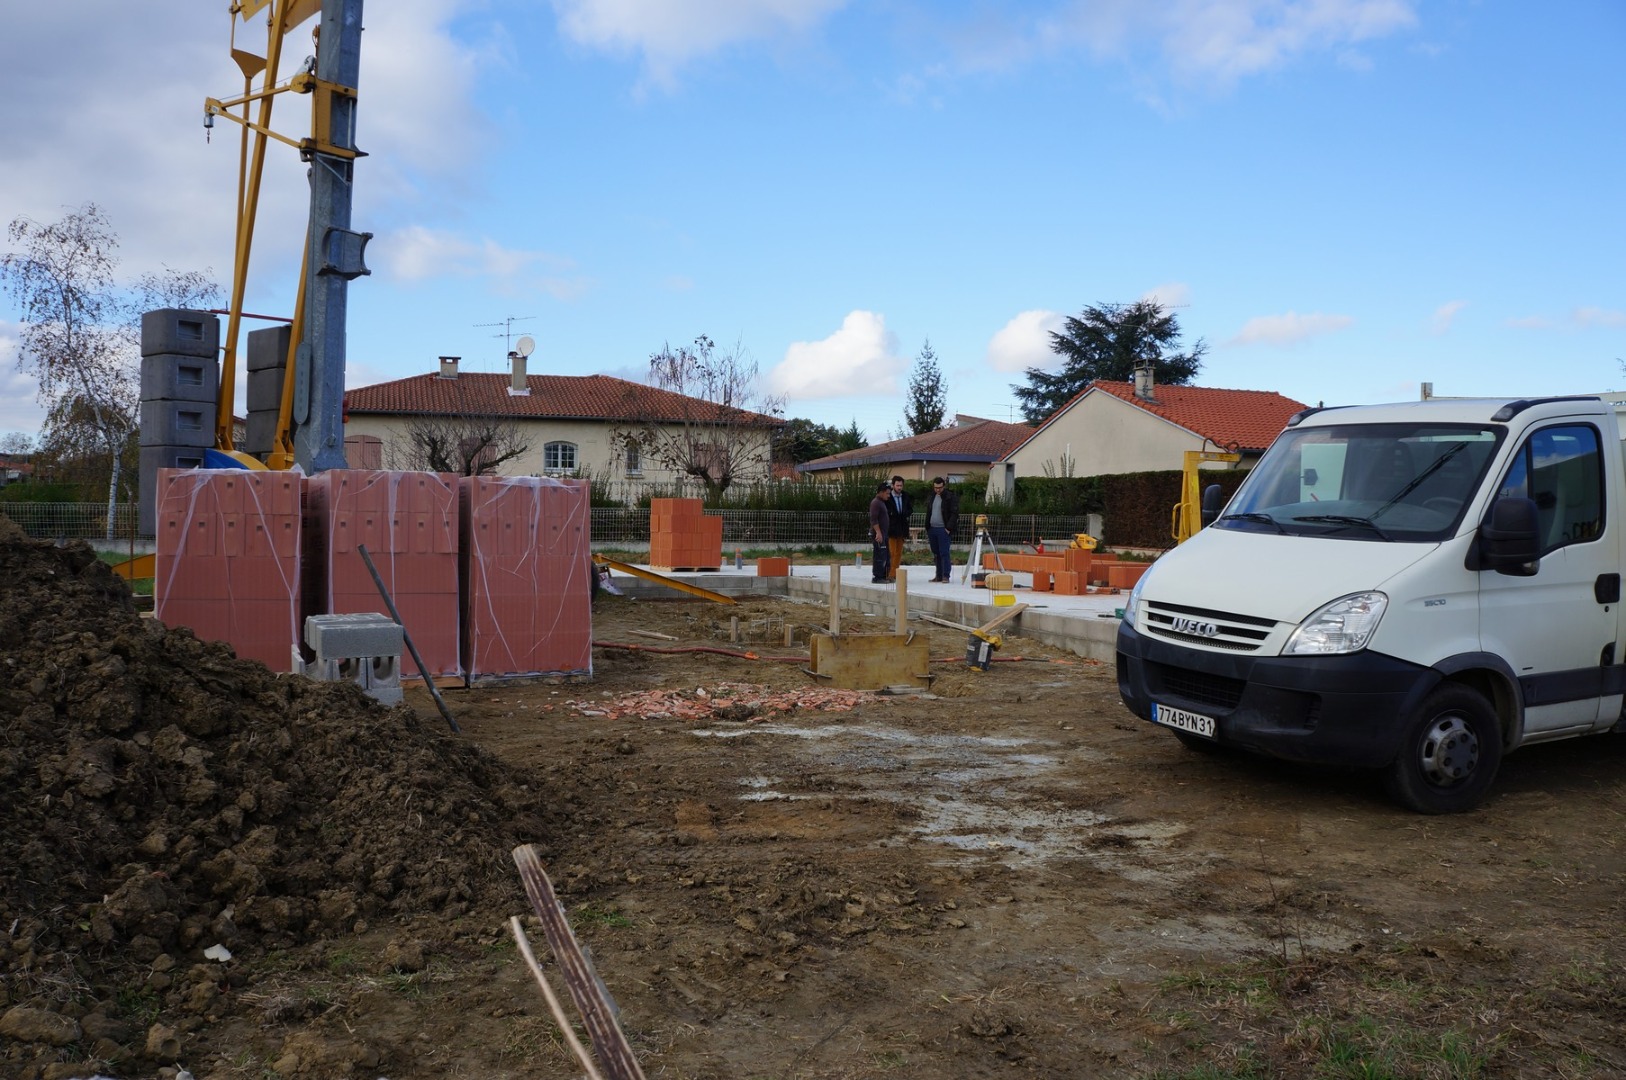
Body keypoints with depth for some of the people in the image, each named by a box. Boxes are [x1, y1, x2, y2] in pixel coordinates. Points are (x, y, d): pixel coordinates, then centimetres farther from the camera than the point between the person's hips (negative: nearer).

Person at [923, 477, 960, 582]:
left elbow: (954, 514, -11)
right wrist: (927, 529, 16)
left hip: (944, 530, -7)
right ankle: (939, 576, 15)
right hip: (932, 529, 7)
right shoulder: (932, 497, 16)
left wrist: (949, 528, -16)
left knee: (944, 553, -9)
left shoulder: (950, 497, -6)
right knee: (936, 554, 10)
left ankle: (946, 576, -7)